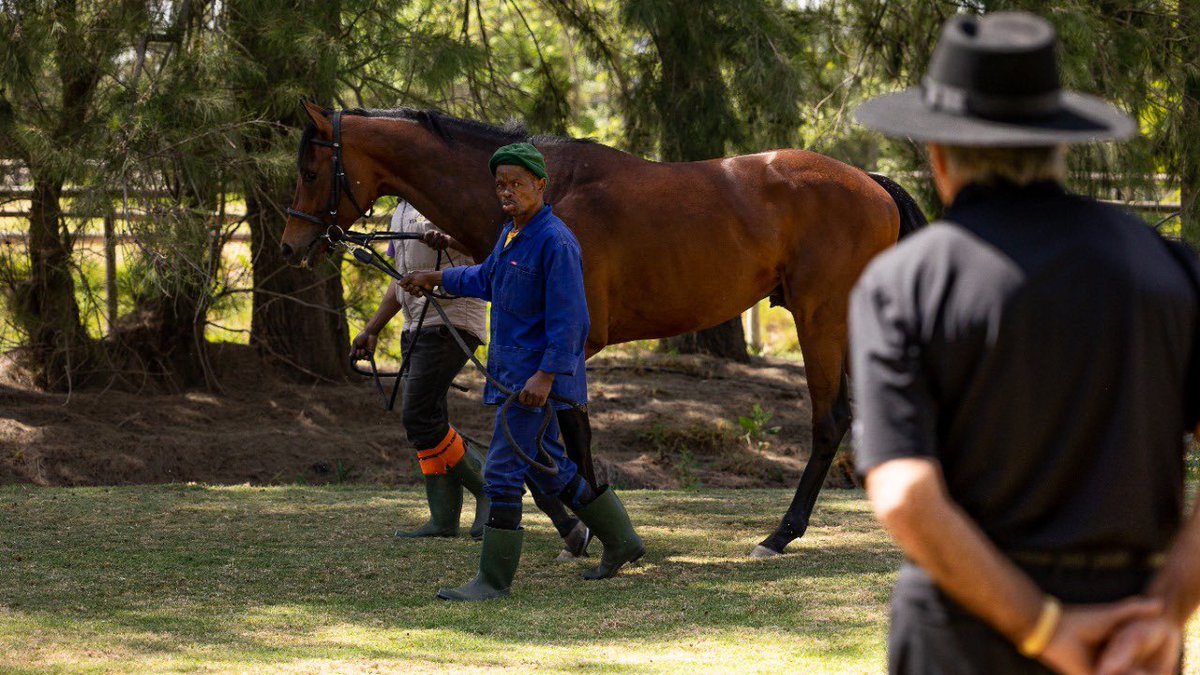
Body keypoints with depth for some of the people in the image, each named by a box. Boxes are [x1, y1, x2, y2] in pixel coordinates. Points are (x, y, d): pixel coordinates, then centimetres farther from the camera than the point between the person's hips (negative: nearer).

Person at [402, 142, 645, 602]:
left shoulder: (555, 242, -18)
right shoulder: (511, 234, 11)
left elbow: (569, 318, -22)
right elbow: (488, 280, 31)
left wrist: (545, 376, -27)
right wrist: (438, 279, 36)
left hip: (538, 374, -10)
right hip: (512, 370, 10)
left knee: (503, 471, -9)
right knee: (549, 469, 19)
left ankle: (494, 579, -4)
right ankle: (621, 542, 32)